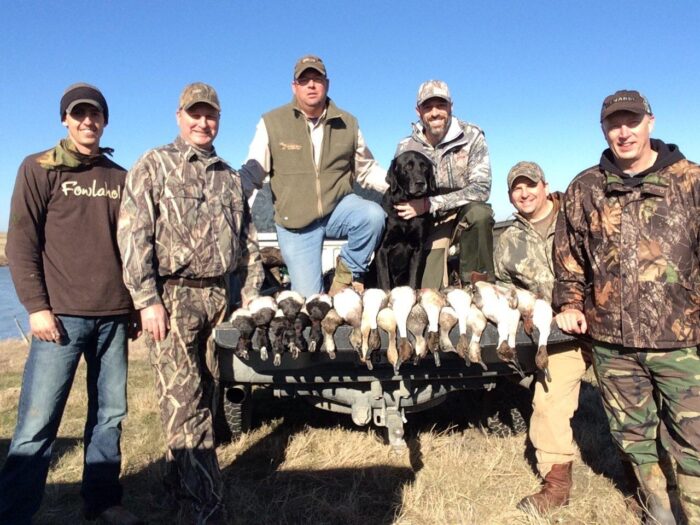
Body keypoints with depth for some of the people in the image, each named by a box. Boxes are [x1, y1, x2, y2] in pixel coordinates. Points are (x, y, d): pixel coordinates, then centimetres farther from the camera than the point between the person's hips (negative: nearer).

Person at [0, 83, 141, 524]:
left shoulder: (120, 177, 14)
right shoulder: (40, 169, 4)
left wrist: (139, 302, 12)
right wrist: (36, 306, -10)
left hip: (114, 315, 4)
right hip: (62, 314, -3)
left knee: (110, 415, 10)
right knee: (37, 423, -2)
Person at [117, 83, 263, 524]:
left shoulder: (230, 177, 18)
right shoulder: (154, 166, 2)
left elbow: (248, 241, 18)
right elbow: (133, 235, -7)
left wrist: (251, 296, 11)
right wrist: (147, 300, -14)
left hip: (218, 295, 6)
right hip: (172, 295, -5)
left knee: (205, 399, 12)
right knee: (185, 405, -7)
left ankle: (179, 481, 30)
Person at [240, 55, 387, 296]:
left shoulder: (347, 123, 5)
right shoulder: (272, 122, -2)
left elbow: (367, 169, 13)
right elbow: (252, 172, -3)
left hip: (339, 206, 2)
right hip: (294, 221, -2)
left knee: (373, 214, -31)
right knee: (308, 298, -6)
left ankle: (348, 270, -5)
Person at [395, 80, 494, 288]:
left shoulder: (471, 136, -10)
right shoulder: (406, 148, -2)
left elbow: (481, 188, -20)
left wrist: (430, 204, -28)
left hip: (466, 215, 0)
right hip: (429, 223, 1)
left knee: (479, 212, -35)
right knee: (429, 292, -17)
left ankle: (478, 286, -18)